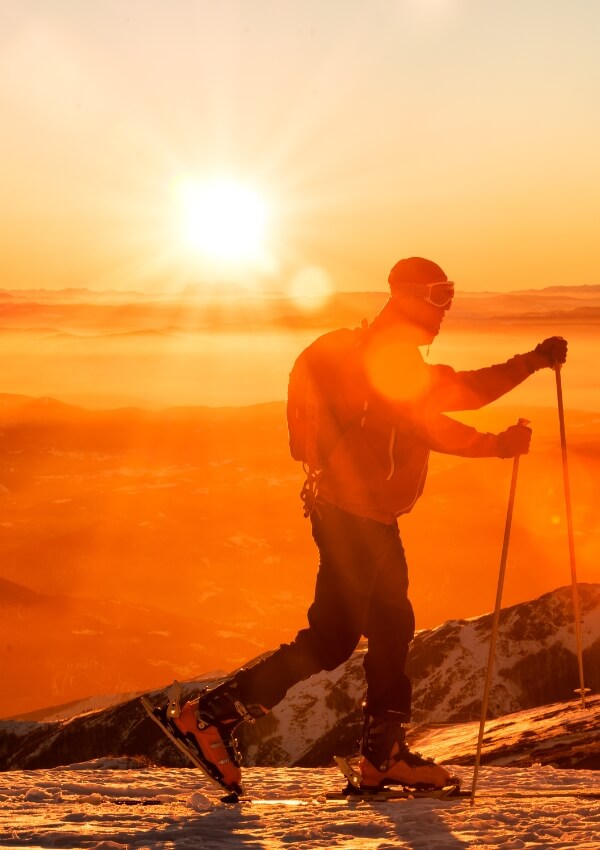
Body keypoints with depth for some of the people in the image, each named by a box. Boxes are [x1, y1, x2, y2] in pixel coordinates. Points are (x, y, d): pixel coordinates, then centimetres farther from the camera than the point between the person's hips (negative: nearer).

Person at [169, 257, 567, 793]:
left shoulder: (399, 357, 21)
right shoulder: (385, 354, -12)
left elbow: (461, 392, 25)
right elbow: (426, 426, -20)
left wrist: (532, 363, 19)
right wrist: (497, 445, -16)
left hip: (374, 520, 11)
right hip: (351, 514, -11)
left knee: (392, 628, 12)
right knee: (332, 638, -9)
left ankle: (384, 754, 16)